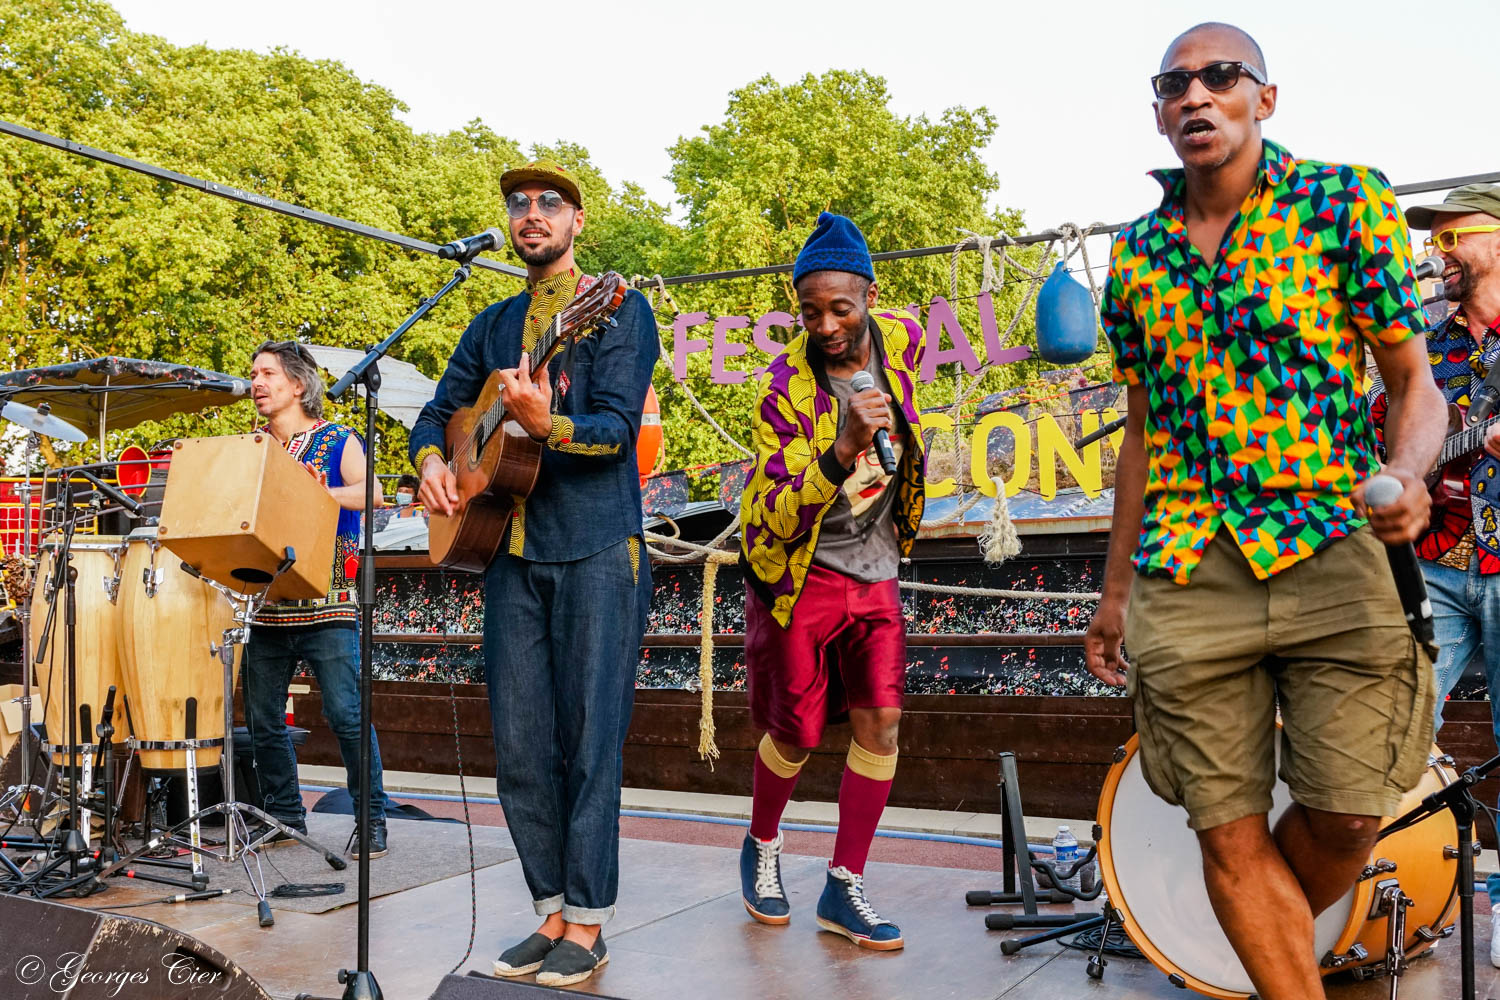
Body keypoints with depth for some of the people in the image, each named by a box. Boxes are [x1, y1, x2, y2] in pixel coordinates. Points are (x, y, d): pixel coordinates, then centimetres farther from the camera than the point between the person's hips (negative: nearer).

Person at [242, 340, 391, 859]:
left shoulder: (337, 441, 2)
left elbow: (369, 494, -12)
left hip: (325, 601, -6)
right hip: (265, 602, 6)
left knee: (345, 713, -11)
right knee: (262, 718, 8)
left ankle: (371, 821, -1)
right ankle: (285, 816, 23)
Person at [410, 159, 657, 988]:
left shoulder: (619, 310, 0)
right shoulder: (494, 326, 18)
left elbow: (618, 427, -12)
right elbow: (437, 412, 23)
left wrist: (544, 423, -30)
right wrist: (430, 461, 1)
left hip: (596, 552, -6)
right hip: (512, 552, 6)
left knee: (590, 738, -3)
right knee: (520, 743, 6)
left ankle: (587, 925, 8)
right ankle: (552, 913, 19)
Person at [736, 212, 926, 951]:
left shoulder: (900, 342, -6)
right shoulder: (786, 392, -21)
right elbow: (778, 520, -24)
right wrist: (842, 455, -42)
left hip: (874, 571, 5)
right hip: (801, 576, -4)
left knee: (881, 722, -3)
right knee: (796, 733, 4)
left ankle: (844, 888, 9)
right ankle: (762, 847, 33)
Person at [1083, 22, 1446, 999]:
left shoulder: (1347, 200, 4)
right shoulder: (1137, 253, 12)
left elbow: (1416, 383, 3)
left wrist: (1405, 473, -20)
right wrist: (1116, 589, 17)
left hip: (1331, 556, -2)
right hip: (1184, 578, 2)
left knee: (1348, 813, -1)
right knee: (1229, 832, 1)